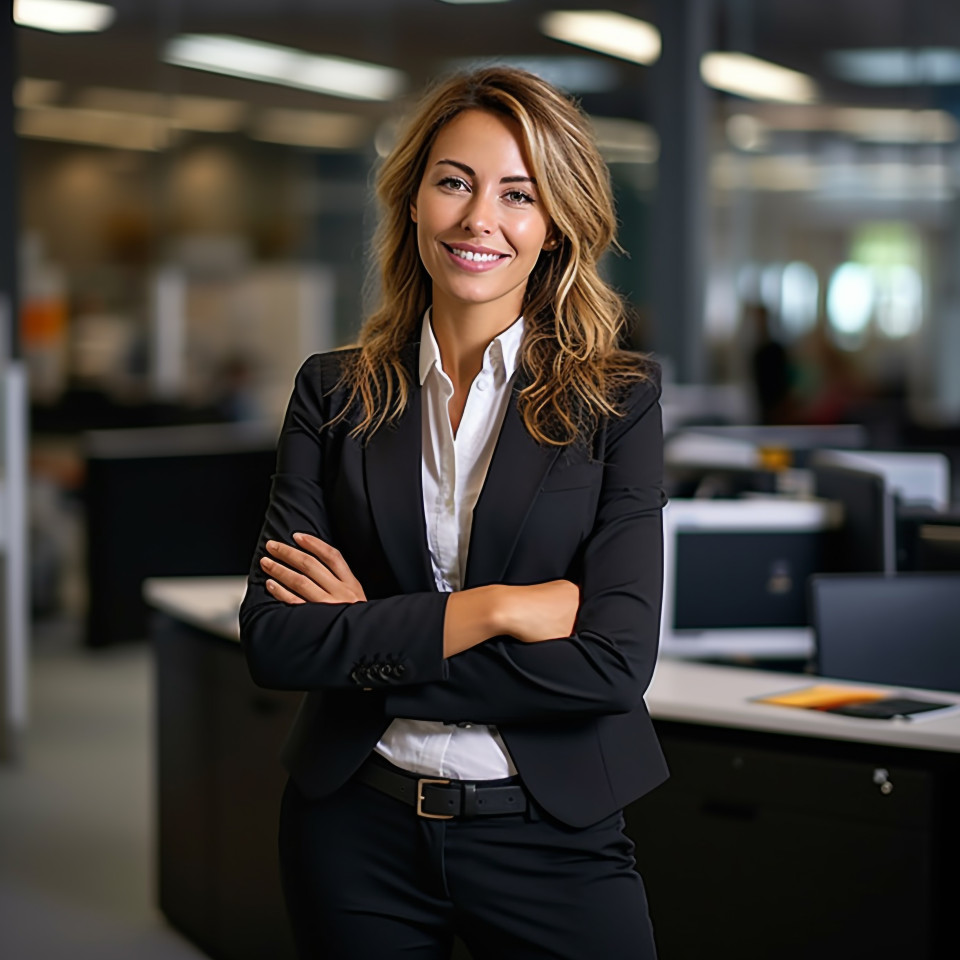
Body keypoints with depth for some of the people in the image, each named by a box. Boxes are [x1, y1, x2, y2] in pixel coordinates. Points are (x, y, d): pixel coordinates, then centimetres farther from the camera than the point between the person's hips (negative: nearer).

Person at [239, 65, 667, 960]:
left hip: (551, 840, -1)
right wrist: (493, 610, -17)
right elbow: (272, 638, -8)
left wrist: (367, 640, -13)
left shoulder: (617, 400, -5)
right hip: (355, 829, 2)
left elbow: (615, 664, -15)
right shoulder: (334, 393, 1)